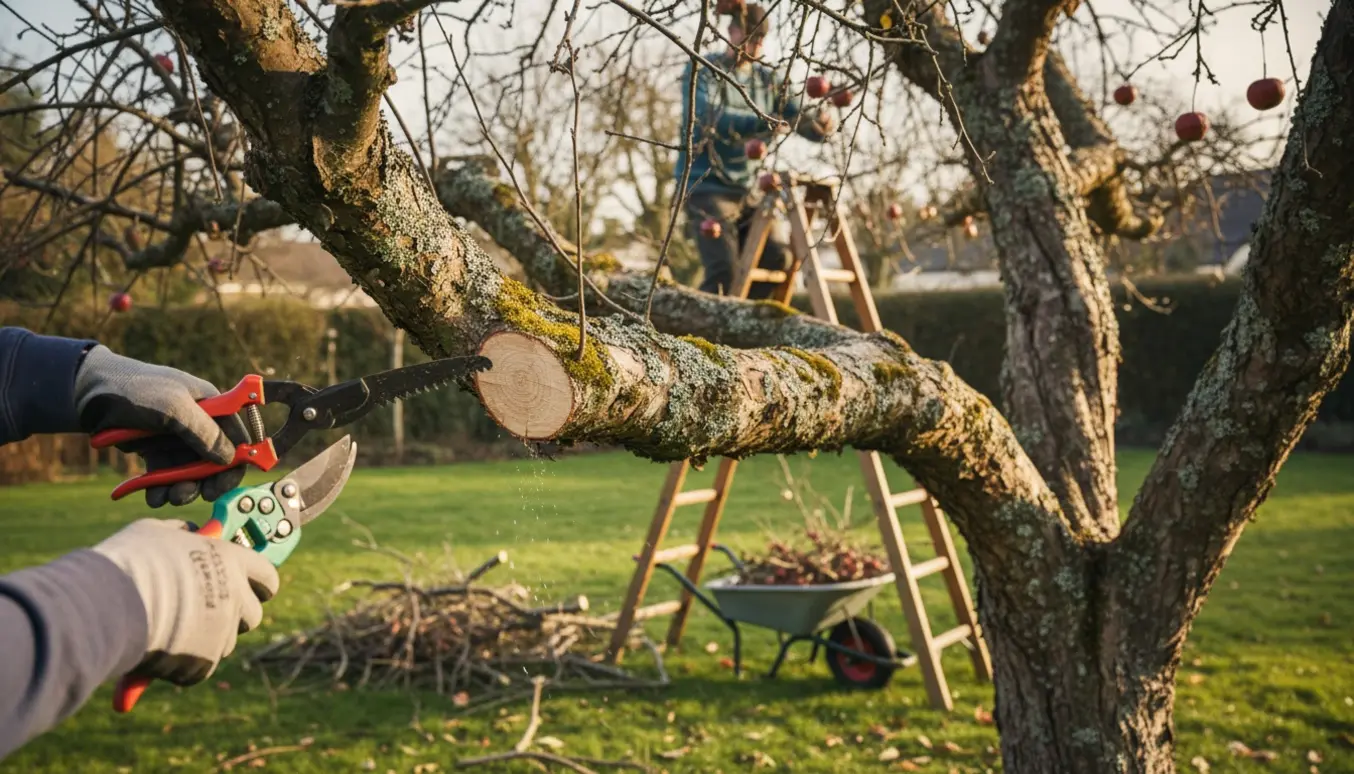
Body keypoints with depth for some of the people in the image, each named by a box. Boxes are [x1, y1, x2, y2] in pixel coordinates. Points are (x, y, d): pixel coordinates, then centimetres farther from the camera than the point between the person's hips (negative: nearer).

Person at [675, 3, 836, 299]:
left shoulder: (769, 80, 9)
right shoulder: (702, 71, -6)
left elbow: (805, 125, 4)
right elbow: (709, 117, -26)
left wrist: (821, 125, -22)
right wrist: (763, 124, -40)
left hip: (743, 191, 6)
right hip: (705, 188, -6)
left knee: (776, 258, 0)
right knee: (723, 269, -19)